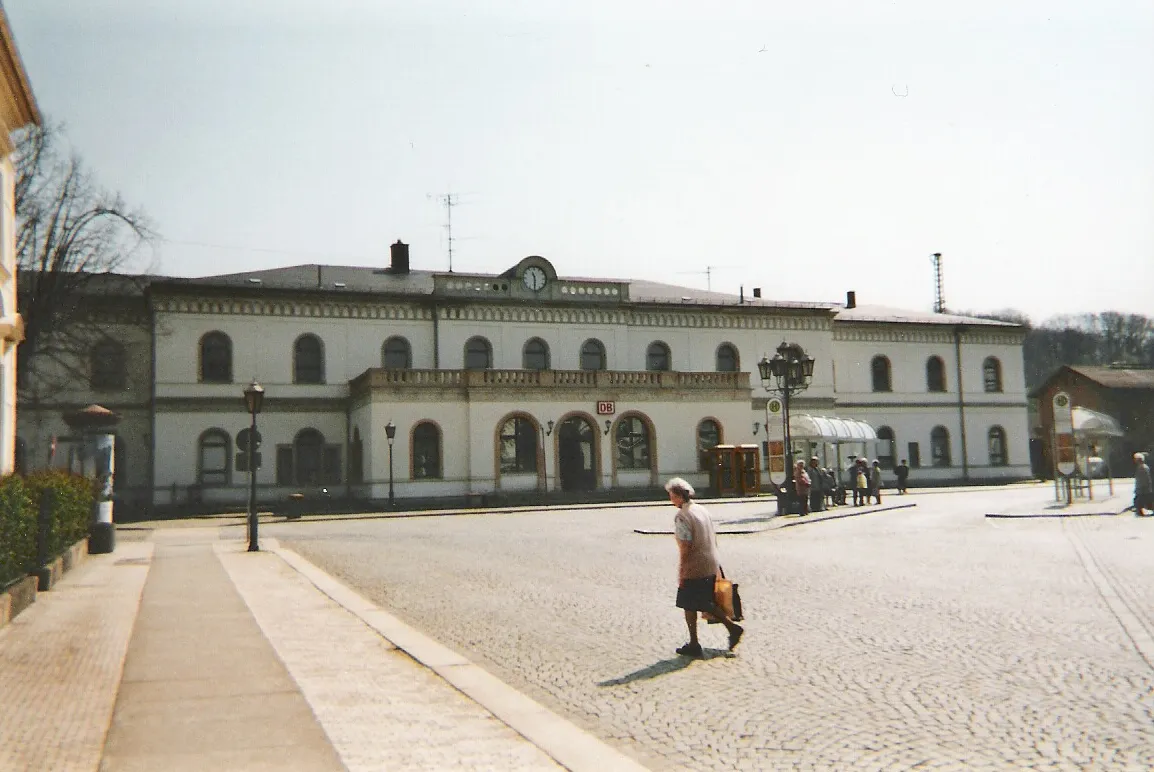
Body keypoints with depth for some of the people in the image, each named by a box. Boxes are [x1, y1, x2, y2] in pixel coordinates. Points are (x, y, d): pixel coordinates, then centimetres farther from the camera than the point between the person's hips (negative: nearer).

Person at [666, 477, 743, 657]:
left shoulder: (682, 516, -17)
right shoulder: (703, 510, 9)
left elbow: (685, 547, -20)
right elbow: (714, 540, 15)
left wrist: (681, 573, -14)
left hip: (694, 569, -8)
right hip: (711, 567, 8)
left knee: (689, 606, 6)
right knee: (707, 604, 19)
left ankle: (694, 645, 12)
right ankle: (732, 627, 11)